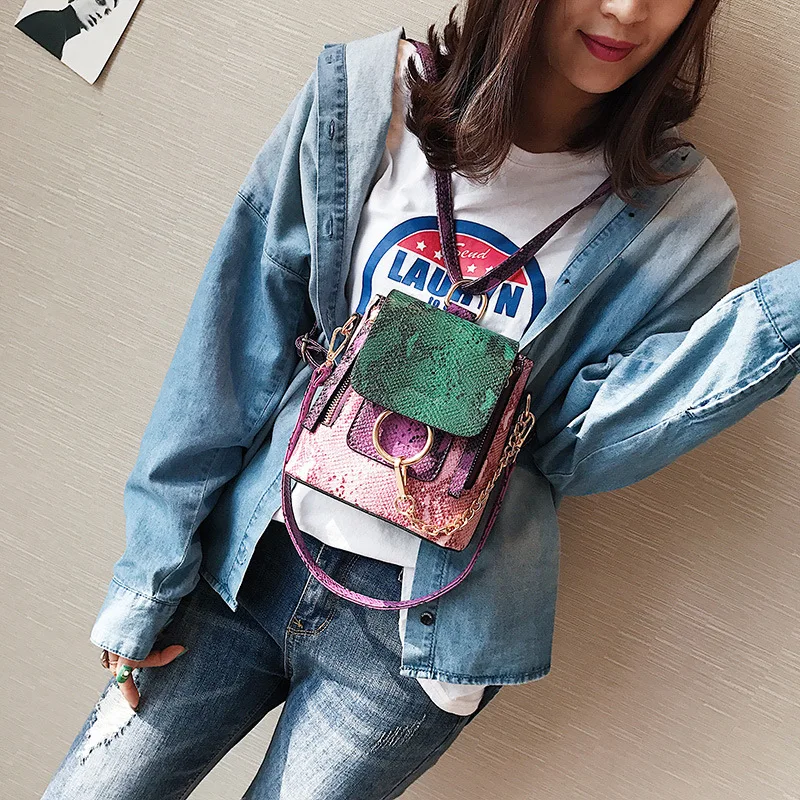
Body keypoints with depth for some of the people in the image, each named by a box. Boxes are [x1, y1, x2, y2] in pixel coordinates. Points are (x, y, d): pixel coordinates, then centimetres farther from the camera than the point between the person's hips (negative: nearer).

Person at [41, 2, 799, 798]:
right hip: (251, 561, 2)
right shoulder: (359, 96, -6)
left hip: (422, 634, -1)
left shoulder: (679, 216, -6)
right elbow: (232, 347, -5)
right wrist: (151, 574, -1)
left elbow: (575, 450, -8)